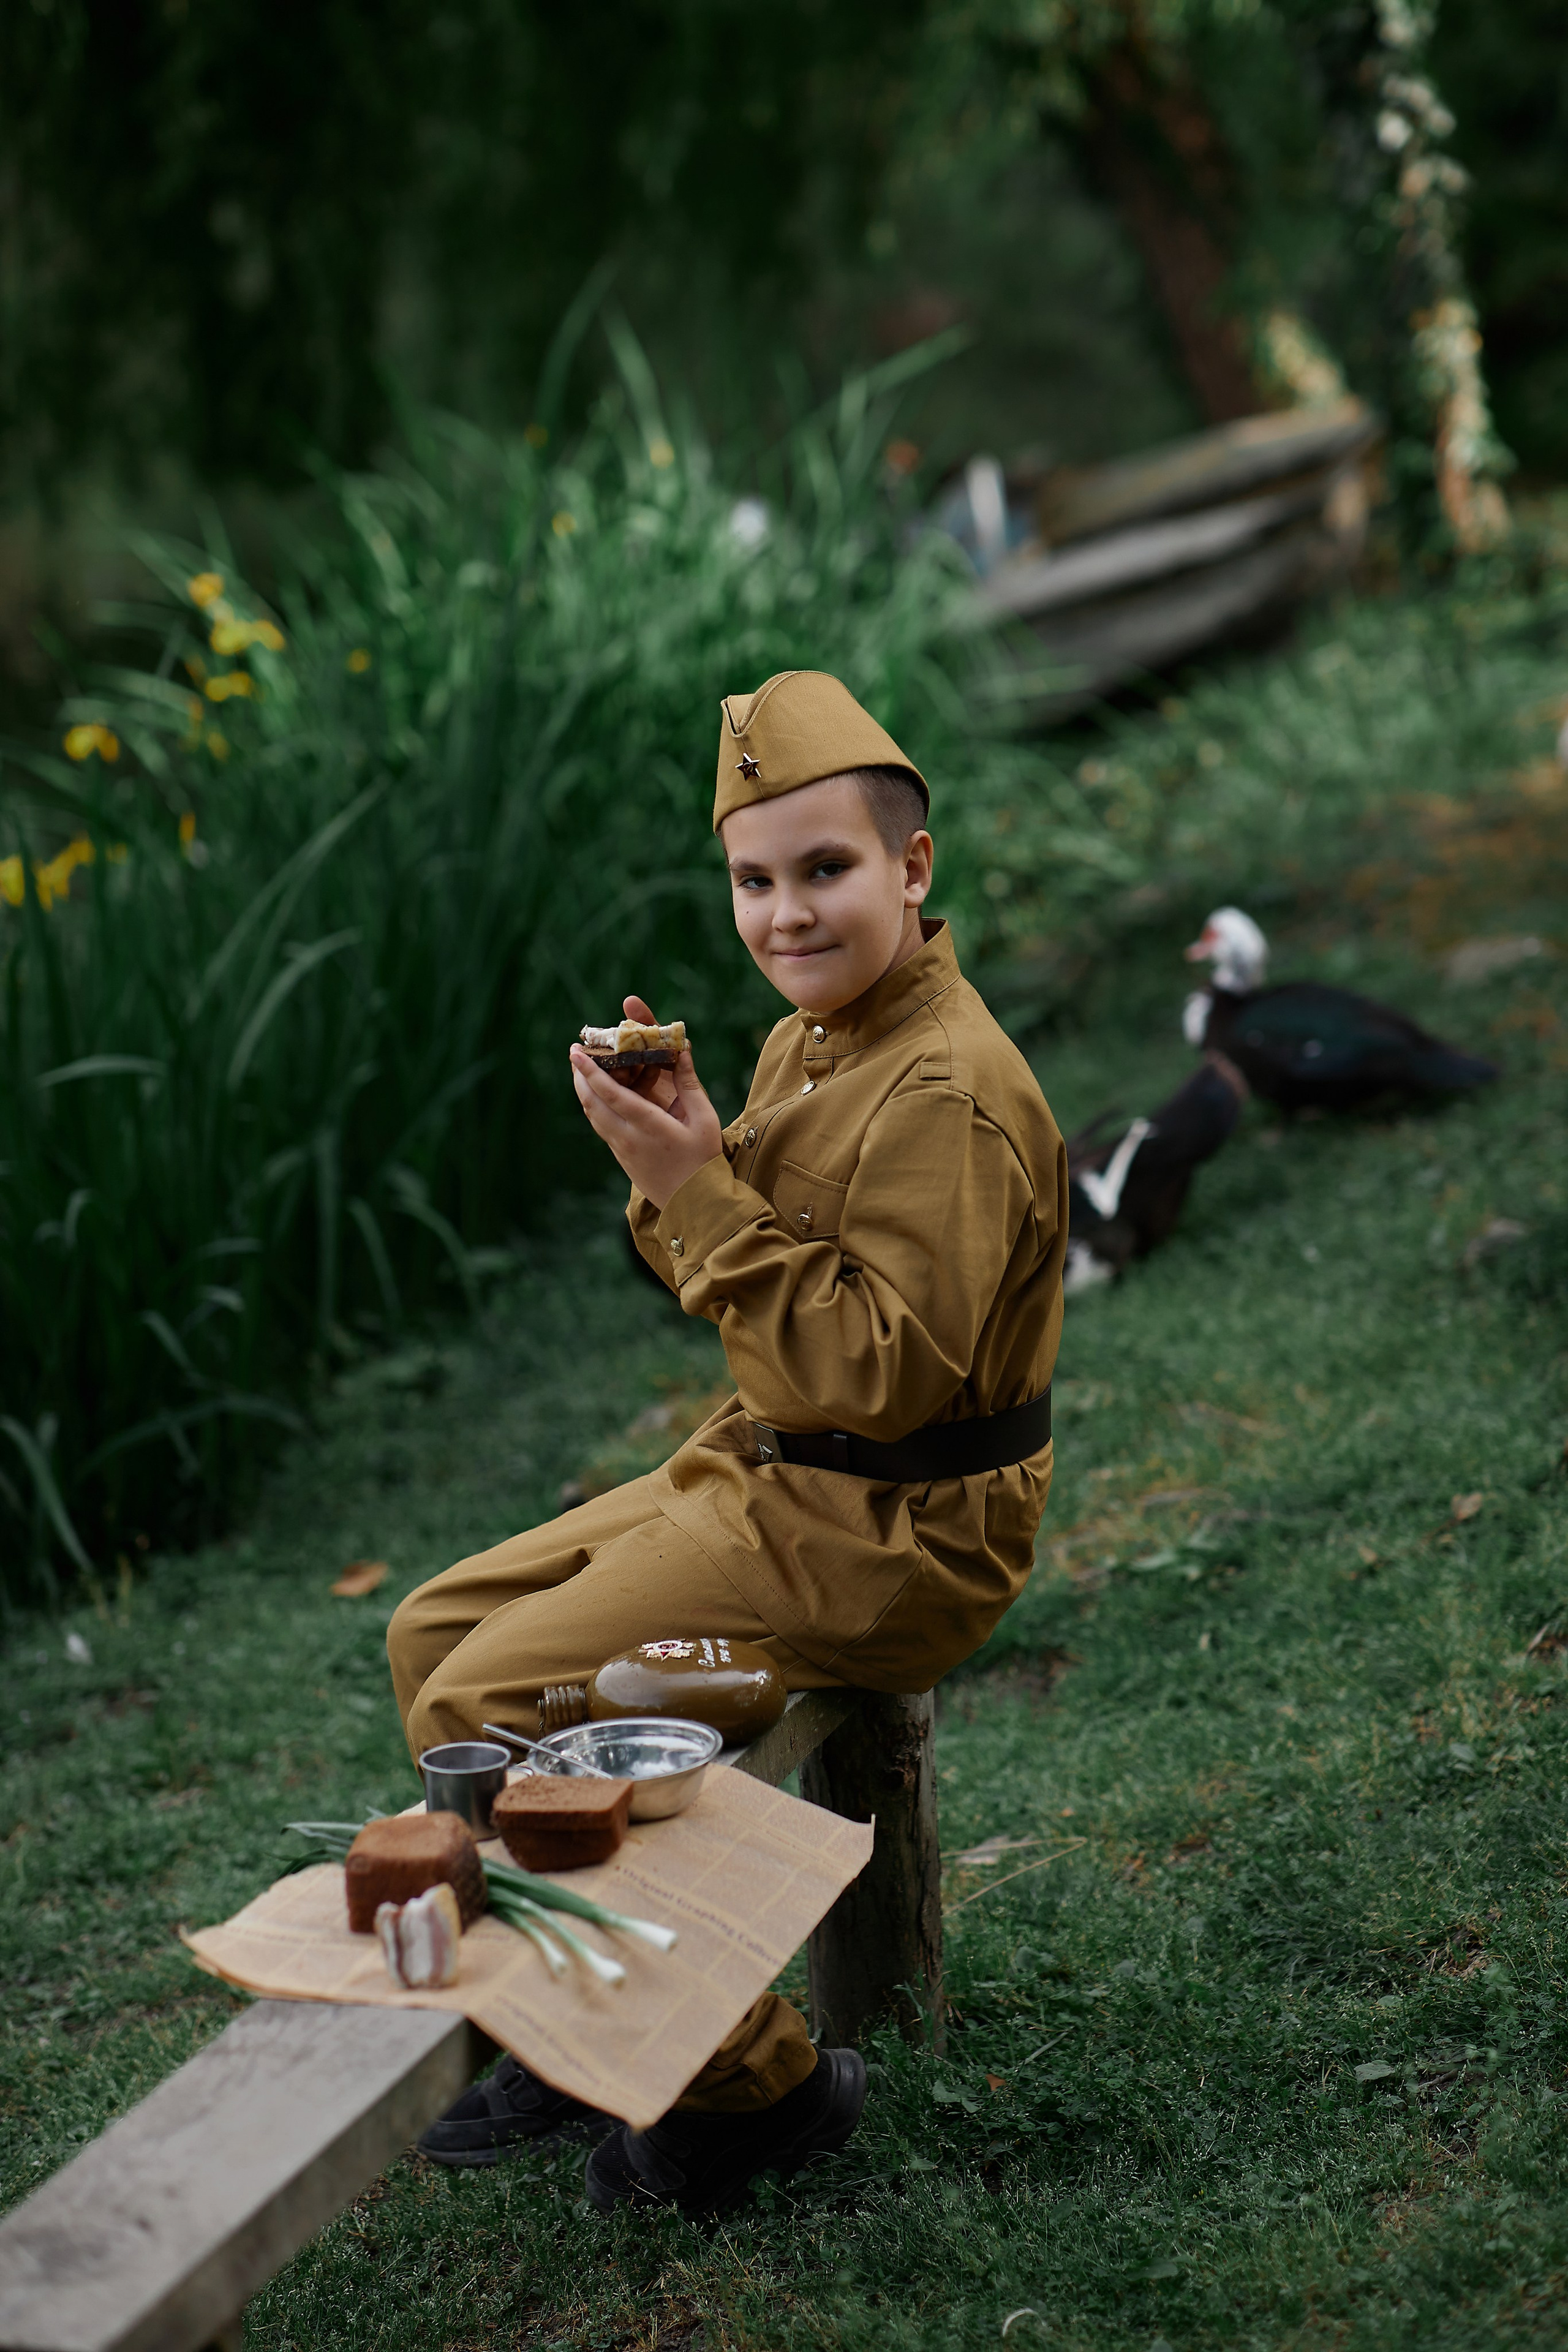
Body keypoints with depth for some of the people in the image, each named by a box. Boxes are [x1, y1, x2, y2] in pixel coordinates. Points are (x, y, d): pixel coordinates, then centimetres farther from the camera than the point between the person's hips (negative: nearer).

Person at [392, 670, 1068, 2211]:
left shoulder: (945, 1094, -22)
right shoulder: (810, 1043, 9)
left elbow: (877, 1373, -27)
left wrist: (702, 1192, -27)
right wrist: (674, 1153, -6)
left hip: (885, 1535, -10)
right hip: (764, 1480, 10)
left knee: (489, 1711, -15)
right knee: (438, 1635, 10)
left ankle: (757, 2082, -4)